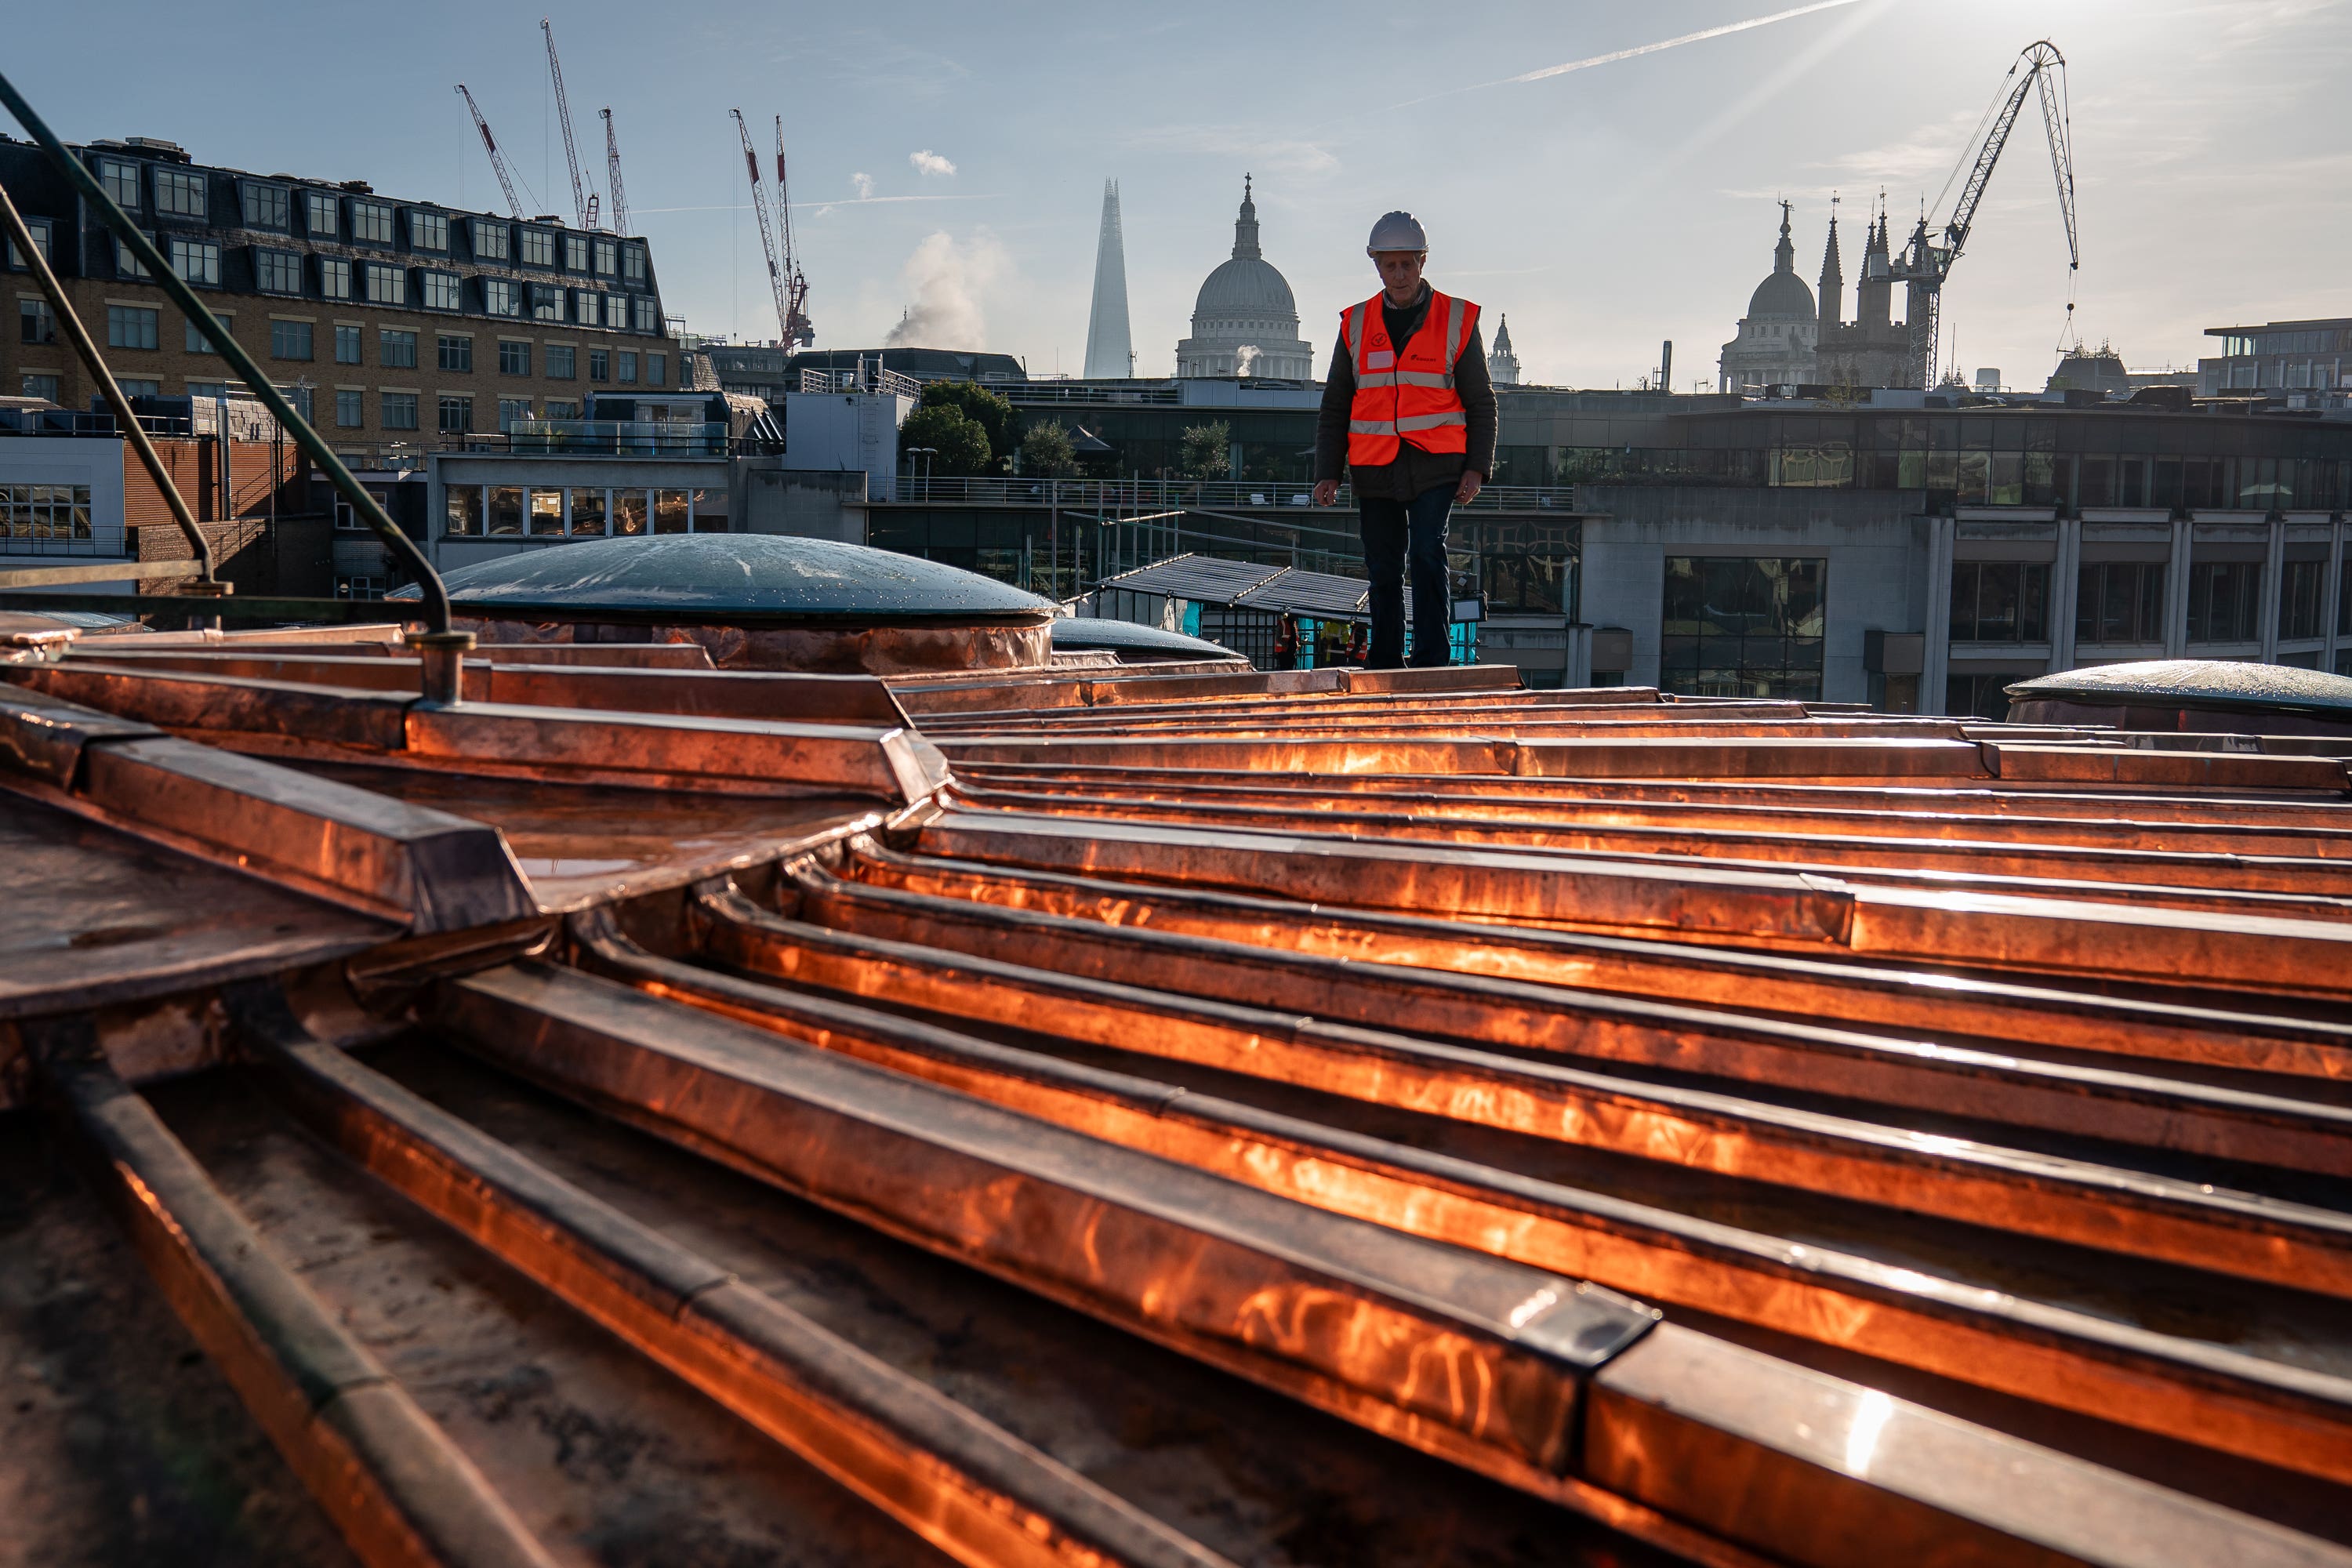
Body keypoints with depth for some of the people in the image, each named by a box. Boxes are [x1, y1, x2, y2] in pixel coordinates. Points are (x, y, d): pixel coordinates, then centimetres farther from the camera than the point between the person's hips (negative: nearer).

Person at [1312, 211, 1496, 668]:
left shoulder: (1457, 319, 3)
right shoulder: (1355, 325, 9)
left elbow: (1481, 403, 5)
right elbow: (1334, 407, 13)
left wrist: (1476, 468, -5)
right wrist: (1327, 472, 4)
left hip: (1436, 466, -3)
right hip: (1375, 472, 3)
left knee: (1427, 558, -16)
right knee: (1384, 572, 8)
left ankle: (1431, 662, -8)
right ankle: (1383, 668, 18)